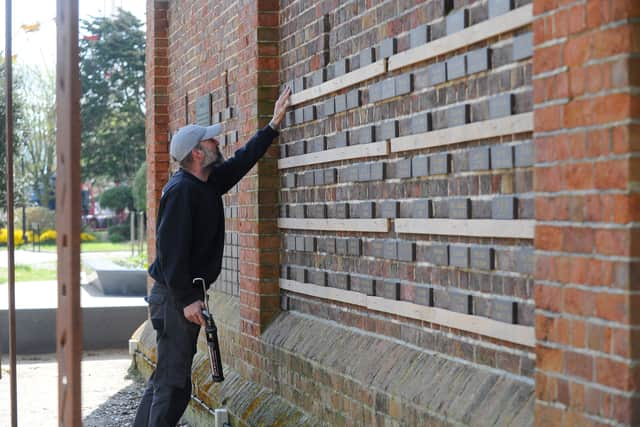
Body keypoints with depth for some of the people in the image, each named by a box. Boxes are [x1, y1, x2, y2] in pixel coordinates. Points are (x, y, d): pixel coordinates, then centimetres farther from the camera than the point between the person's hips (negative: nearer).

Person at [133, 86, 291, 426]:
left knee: (164, 379, 16)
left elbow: (242, 160, 25)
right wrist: (186, 299, -24)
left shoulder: (209, 182, 11)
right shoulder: (180, 191, -18)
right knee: (173, 385, -7)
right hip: (175, 297, -10)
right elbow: (171, 250, -23)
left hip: (185, 295, 10)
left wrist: (273, 126, 25)